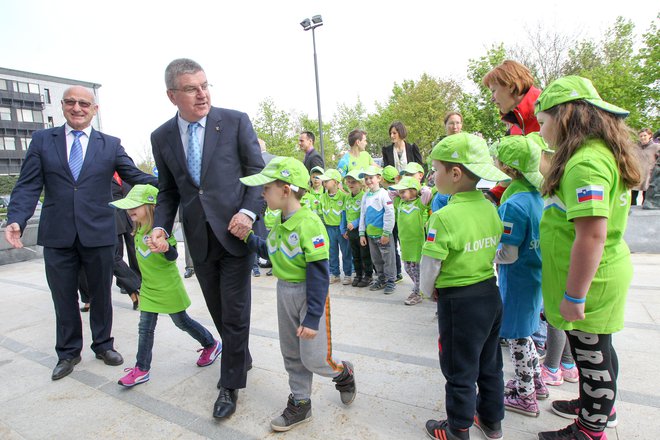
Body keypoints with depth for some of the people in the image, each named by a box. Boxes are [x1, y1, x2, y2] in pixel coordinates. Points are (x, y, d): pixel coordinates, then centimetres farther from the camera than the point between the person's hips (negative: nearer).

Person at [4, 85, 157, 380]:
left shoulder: (111, 145, 5)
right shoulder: (42, 140, 6)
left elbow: (135, 176, -1)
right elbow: (28, 186, 1)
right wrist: (16, 220, -15)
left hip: (99, 234, 0)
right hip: (57, 235, 1)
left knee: (101, 294, 13)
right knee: (63, 298, 14)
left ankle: (103, 345, 33)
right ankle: (68, 353, 34)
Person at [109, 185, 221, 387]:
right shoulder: (138, 231, 3)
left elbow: (172, 257, -25)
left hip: (169, 288, -6)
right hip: (148, 288, 6)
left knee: (182, 321, 8)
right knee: (145, 328, 8)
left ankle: (212, 345, 28)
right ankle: (142, 368, 21)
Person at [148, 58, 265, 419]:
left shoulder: (235, 121, -4)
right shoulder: (161, 137, 6)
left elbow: (259, 173, -3)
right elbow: (168, 191, 12)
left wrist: (249, 212, -18)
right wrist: (160, 227, -5)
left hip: (235, 231, -4)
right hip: (198, 239, 4)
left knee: (234, 312, 3)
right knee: (219, 310, 17)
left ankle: (230, 384, 23)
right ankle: (241, 358, 43)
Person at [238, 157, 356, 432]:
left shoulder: (309, 224, -24)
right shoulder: (280, 224, 3)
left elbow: (318, 274, -24)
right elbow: (270, 252, 17)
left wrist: (312, 317, -22)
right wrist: (248, 237, 4)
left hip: (309, 294, -8)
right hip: (284, 292, 8)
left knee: (314, 359, 1)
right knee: (291, 354, 18)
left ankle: (343, 373, 34)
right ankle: (300, 403, 37)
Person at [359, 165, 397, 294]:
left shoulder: (383, 194, -11)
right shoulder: (365, 196, 9)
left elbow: (390, 214, -14)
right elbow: (362, 215, 13)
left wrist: (386, 233, -16)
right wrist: (362, 233, 9)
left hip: (383, 234, -7)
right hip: (370, 234, 7)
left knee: (388, 259, 2)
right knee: (376, 260, 16)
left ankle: (391, 282, 13)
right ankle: (381, 280, 29)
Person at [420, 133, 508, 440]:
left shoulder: (445, 217, -24)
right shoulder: (490, 208, -2)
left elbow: (429, 265, -18)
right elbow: (499, 253, 6)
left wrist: (427, 289, 1)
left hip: (459, 302, -7)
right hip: (491, 293, 7)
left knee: (460, 371, 12)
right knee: (489, 363, 23)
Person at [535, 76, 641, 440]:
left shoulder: (585, 162, -25)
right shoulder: (603, 153, 8)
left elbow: (592, 235, -29)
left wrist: (575, 296, -24)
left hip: (590, 281, -10)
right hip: (601, 276, 10)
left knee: (592, 355, 9)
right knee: (596, 350, 25)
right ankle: (598, 406, 47)